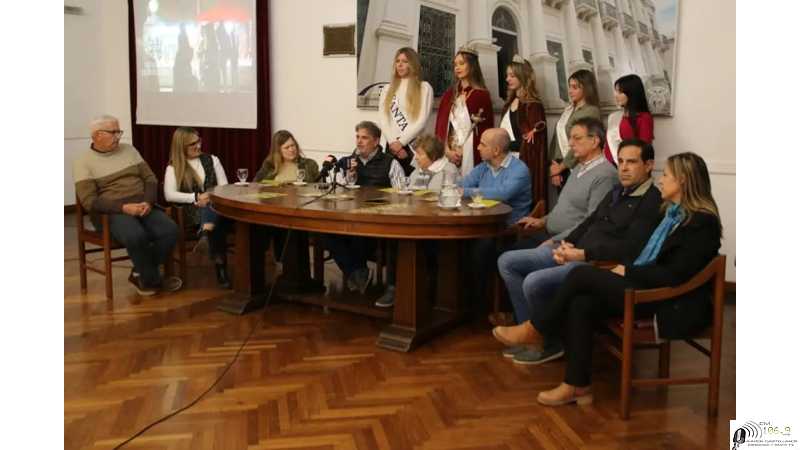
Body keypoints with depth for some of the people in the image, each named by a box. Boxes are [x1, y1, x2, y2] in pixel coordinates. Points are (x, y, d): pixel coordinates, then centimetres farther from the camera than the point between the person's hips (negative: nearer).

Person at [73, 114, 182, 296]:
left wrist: (148, 202, -10)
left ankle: (141, 274, -3)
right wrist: (124, 207, -21)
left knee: (170, 230, -24)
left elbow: (150, 179, 11)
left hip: (143, 207, 5)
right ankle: (153, 279, -11)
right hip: (112, 213, -4)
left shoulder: (128, 150, 14)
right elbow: (89, 201, -10)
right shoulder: (83, 162, 0)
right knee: (136, 236, -37)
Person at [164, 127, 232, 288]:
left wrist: (212, 197, -10)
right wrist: (196, 197, -16)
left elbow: (224, 186, 12)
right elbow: (169, 195, -6)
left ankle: (206, 235, -61)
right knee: (215, 214, -37)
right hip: (194, 210, -3)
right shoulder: (173, 168, 8)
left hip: (216, 204, 3)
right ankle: (220, 267, -45)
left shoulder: (211, 160, 17)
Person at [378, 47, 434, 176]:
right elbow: (383, 120, 5)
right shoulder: (387, 90, 15)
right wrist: (393, 142, -9)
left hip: (414, 145, -3)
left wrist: (401, 142, -9)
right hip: (392, 146, 3)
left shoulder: (424, 88, 4)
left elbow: (422, 120, -5)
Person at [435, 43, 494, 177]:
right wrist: (447, 150, -6)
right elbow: (441, 124, 8)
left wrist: (462, 151, -8)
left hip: (471, 153, -4)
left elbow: (486, 130, -3)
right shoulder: (449, 94, 13)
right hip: (448, 153, 4)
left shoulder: (482, 95, -1)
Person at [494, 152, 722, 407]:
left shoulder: (702, 222, -12)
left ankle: (533, 329, 0)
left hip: (674, 307, -8)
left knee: (582, 275, -17)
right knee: (581, 305, -15)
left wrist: (628, 271, -11)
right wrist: (626, 270, 0)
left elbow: (674, 274, -19)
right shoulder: (674, 213, 15)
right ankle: (577, 385, -11)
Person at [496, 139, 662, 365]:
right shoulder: (616, 193, 20)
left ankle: (552, 343, -3)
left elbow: (629, 247, -18)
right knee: (507, 261, 1)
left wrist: (584, 254, -20)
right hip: (575, 253, 10)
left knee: (534, 282, -29)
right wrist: (567, 244, 1)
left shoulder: (652, 202, -9)